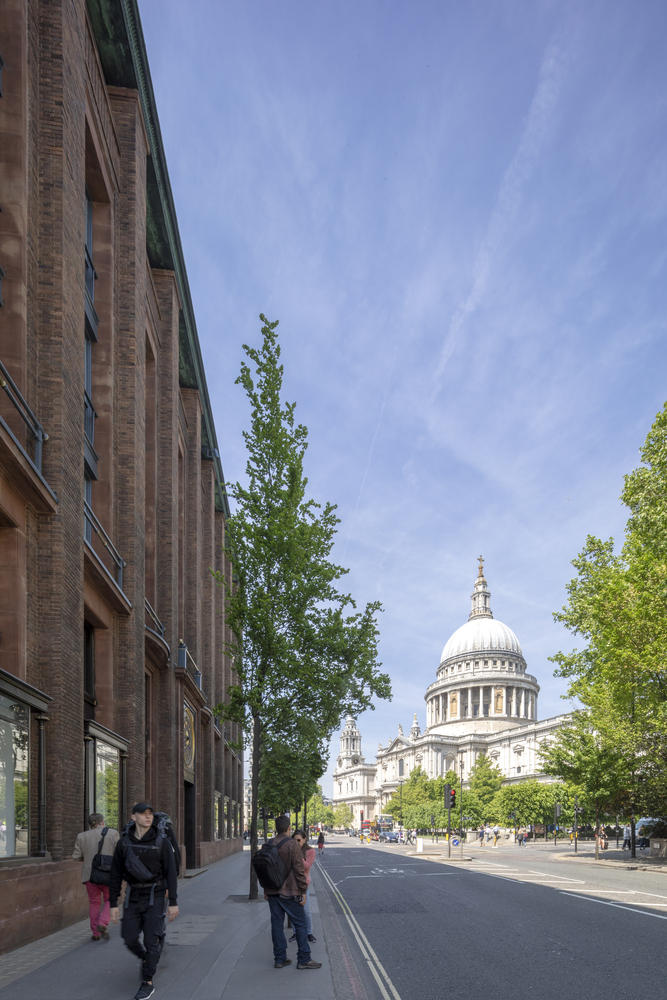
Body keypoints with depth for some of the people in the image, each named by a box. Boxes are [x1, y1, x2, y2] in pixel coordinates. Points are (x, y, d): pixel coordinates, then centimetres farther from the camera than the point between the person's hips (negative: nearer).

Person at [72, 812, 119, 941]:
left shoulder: (82, 836, 0)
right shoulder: (112, 833, -6)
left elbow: (76, 857, 1)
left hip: (90, 875, 2)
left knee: (94, 902, 16)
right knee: (109, 900, 17)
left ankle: (96, 933, 17)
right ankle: (103, 923, -4)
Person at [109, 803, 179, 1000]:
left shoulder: (162, 841, -14)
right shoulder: (124, 842, -6)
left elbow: (171, 872, -10)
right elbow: (116, 874, 1)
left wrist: (173, 902, -10)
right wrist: (113, 904, 0)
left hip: (155, 895, -3)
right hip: (133, 896, 3)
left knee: (150, 939, -7)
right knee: (130, 939, 4)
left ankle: (147, 984, 9)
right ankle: (146, 959, 37)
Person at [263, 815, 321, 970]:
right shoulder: (292, 845, -13)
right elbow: (299, 870, -14)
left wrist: (266, 890, 18)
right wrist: (303, 891, -7)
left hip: (272, 892, 6)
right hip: (289, 892, -6)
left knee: (277, 925, 10)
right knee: (300, 924, 3)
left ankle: (279, 959, 14)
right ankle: (303, 959, 5)